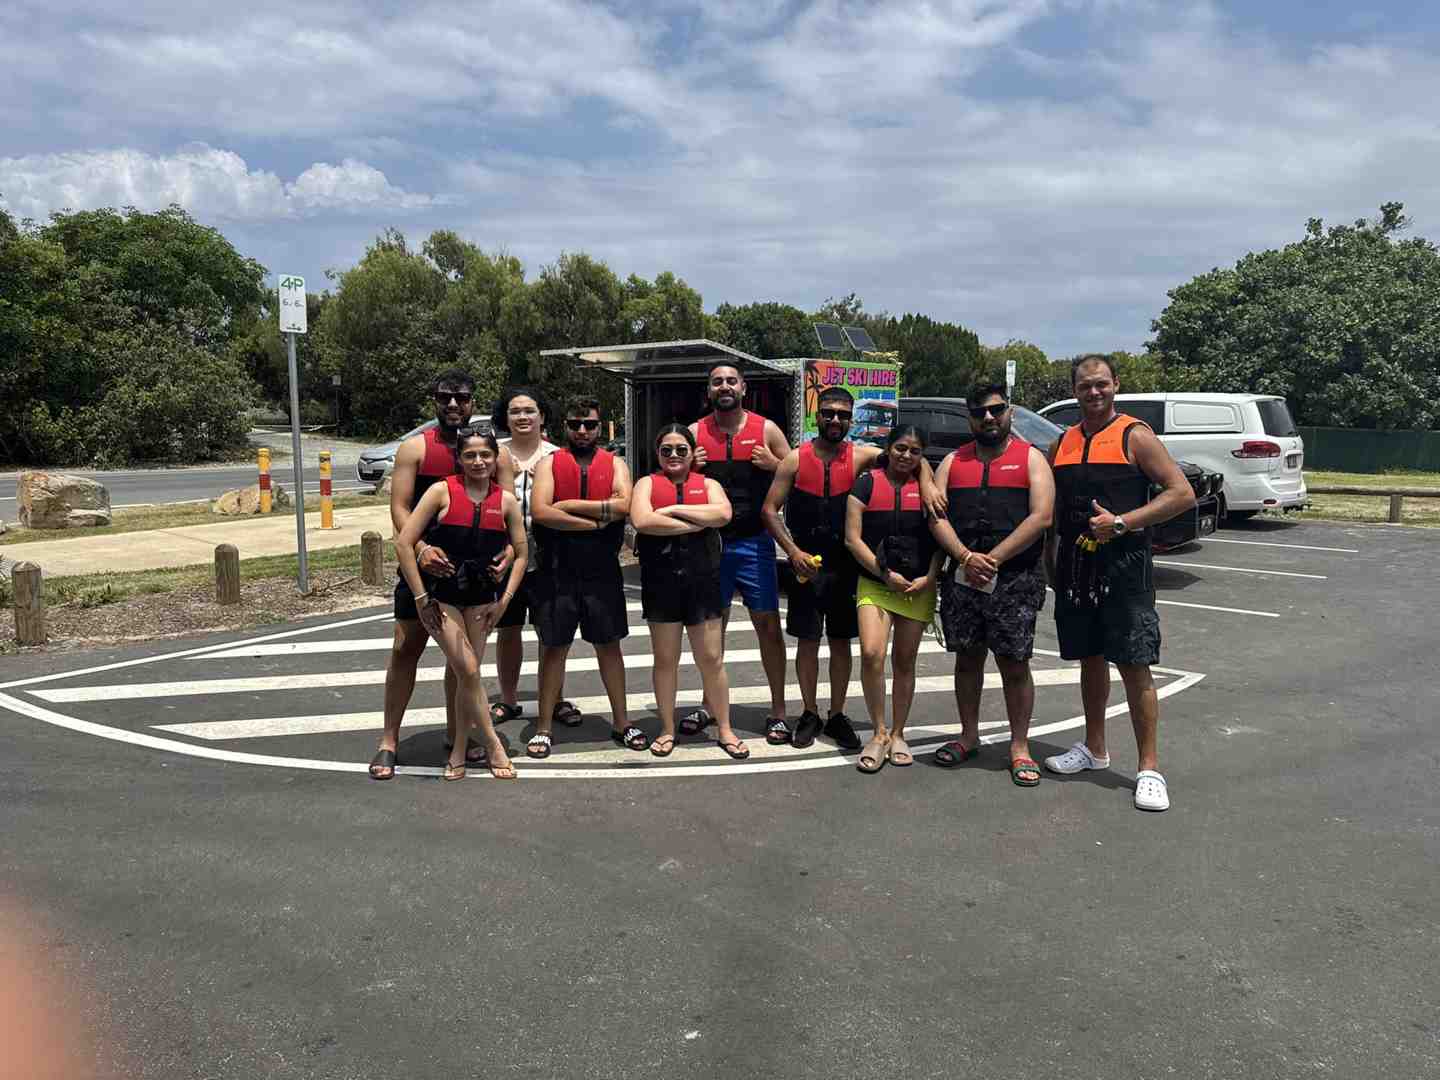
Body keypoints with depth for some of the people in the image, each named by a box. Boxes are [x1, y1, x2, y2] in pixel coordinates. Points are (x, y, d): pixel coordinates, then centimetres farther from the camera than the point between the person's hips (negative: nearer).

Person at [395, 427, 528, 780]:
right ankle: (494, 746, 5)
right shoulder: (442, 492, -10)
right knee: (468, 670, -10)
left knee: (468, 674, 7)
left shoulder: (506, 500, -1)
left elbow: (521, 553, 7)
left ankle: (458, 751, 21)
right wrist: (421, 597, -13)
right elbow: (404, 543, -11)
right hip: (440, 594, -3)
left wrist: (504, 599, -1)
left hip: (481, 598, 3)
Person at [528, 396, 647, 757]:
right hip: (557, 570, -1)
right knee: (554, 647, 6)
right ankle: (543, 728, 16)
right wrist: (594, 522, -12)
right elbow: (540, 512, -13)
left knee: (609, 644, 10)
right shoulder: (550, 463, 3)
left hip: (602, 569, 1)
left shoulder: (614, 463, 7)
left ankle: (621, 722, 21)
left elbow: (623, 505, -12)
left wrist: (571, 505, -13)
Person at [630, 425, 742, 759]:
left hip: (703, 580, 1)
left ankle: (724, 729, 17)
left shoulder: (708, 484, 9)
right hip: (660, 581, 0)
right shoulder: (647, 483, 5)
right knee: (665, 659, 9)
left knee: (712, 659, 5)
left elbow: (723, 514, -12)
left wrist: (674, 509, -14)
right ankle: (667, 730, 22)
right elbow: (642, 520, -15)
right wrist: (697, 523, -14)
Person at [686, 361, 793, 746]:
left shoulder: (766, 429, 1)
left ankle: (778, 710, 9)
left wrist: (773, 464, -13)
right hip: (709, 541, 2)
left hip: (754, 542, -2)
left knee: (768, 624, 0)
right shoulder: (695, 433, 5)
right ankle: (710, 704, 26)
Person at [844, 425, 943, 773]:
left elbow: (939, 539, 6)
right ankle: (879, 733, -2)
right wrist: (886, 574, -10)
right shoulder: (866, 484, 0)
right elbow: (853, 539, -3)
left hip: (918, 588, 2)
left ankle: (897, 735, 22)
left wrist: (928, 578, -8)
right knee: (871, 654, -18)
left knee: (905, 662, 9)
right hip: (874, 584, -2)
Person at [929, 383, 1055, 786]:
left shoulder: (1031, 458, 3)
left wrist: (993, 559, -15)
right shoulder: (953, 462, 13)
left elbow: (1040, 517, -9)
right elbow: (937, 517, 3)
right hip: (961, 578, 3)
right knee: (967, 658, 11)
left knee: (1014, 664, 0)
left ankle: (1019, 747, 11)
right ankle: (969, 737, 25)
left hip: (1015, 579, -3)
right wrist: (966, 557, -14)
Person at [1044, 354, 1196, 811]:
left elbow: (1182, 493, -9)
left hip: (1123, 567, -5)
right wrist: (1051, 564, 11)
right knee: (1091, 660, 15)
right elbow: (1054, 509, 20)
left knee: (1135, 667, -4)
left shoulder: (1135, 436, -4)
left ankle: (1149, 767, 3)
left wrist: (1123, 522, -17)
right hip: (1075, 568, 6)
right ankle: (1094, 748, 28)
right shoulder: (1063, 444, 12)